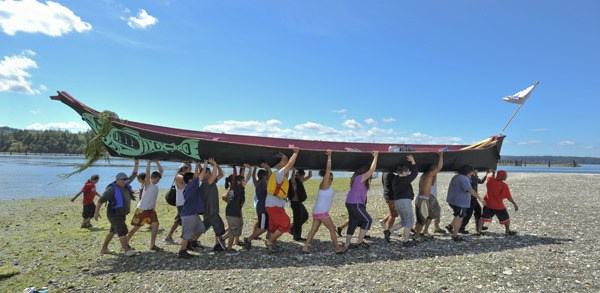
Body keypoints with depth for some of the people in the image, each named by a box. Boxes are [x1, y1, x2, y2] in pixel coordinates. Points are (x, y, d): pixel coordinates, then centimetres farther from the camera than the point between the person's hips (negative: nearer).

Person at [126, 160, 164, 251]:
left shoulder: (155, 184, 7)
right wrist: (149, 161, -19)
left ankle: (152, 245, 2)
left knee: (155, 225, -5)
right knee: (136, 227, 3)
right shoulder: (147, 183, -11)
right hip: (142, 209, -6)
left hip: (151, 209, 7)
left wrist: (156, 161, 3)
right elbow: (147, 171, -25)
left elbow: (161, 171, 9)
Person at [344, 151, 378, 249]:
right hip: (355, 204, -10)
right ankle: (359, 242, 2)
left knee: (353, 223, 14)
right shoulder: (361, 178, -14)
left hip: (351, 203, 10)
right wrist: (375, 157, -15)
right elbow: (371, 170, -22)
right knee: (368, 220, -1)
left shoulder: (357, 178, 13)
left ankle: (347, 244, 18)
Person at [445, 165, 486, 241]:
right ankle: (455, 236, 8)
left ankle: (450, 226, 17)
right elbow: (470, 190, -30)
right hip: (460, 202, -9)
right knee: (459, 218, 2)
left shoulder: (456, 177, 14)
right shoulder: (464, 178, -18)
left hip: (452, 200, 9)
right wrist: (479, 198, -35)